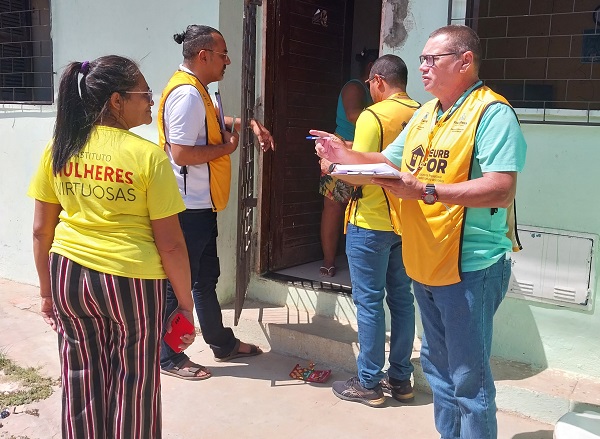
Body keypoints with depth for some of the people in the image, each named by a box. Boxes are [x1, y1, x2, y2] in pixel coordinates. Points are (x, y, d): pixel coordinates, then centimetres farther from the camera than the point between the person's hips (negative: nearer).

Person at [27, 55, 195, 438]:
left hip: (69, 276, 5)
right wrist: (186, 304, -3)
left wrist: (47, 290, 16)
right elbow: (170, 243, -13)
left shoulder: (59, 149, -1)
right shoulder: (148, 155, -14)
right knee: (133, 384, 14)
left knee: (82, 380, 20)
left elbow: (41, 230, 4)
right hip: (131, 279, -4)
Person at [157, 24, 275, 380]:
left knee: (206, 277, 19)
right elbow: (181, 154, -27)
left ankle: (223, 344, 33)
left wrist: (250, 124, 14)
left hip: (202, 205, 11)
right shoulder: (186, 94, -20)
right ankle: (169, 357, 18)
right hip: (188, 207, -11)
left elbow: (214, 124, 31)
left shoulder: (197, 91, 13)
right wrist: (227, 147, -13)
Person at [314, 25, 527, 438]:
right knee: (438, 366, 21)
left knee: (469, 377, 2)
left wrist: (426, 192, -29)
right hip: (425, 263, 9)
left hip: (469, 268, -9)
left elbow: (501, 190, -25)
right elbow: (390, 161, 21)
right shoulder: (425, 114, 13)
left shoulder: (492, 113, -15)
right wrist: (343, 154, 4)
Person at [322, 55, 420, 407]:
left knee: (369, 302, 2)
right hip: (406, 222, 7)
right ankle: (401, 378, 24)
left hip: (372, 223, -7)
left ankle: (368, 384, 13)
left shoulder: (373, 116, -14)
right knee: (402, 299, 13)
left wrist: (332, 163, 2)